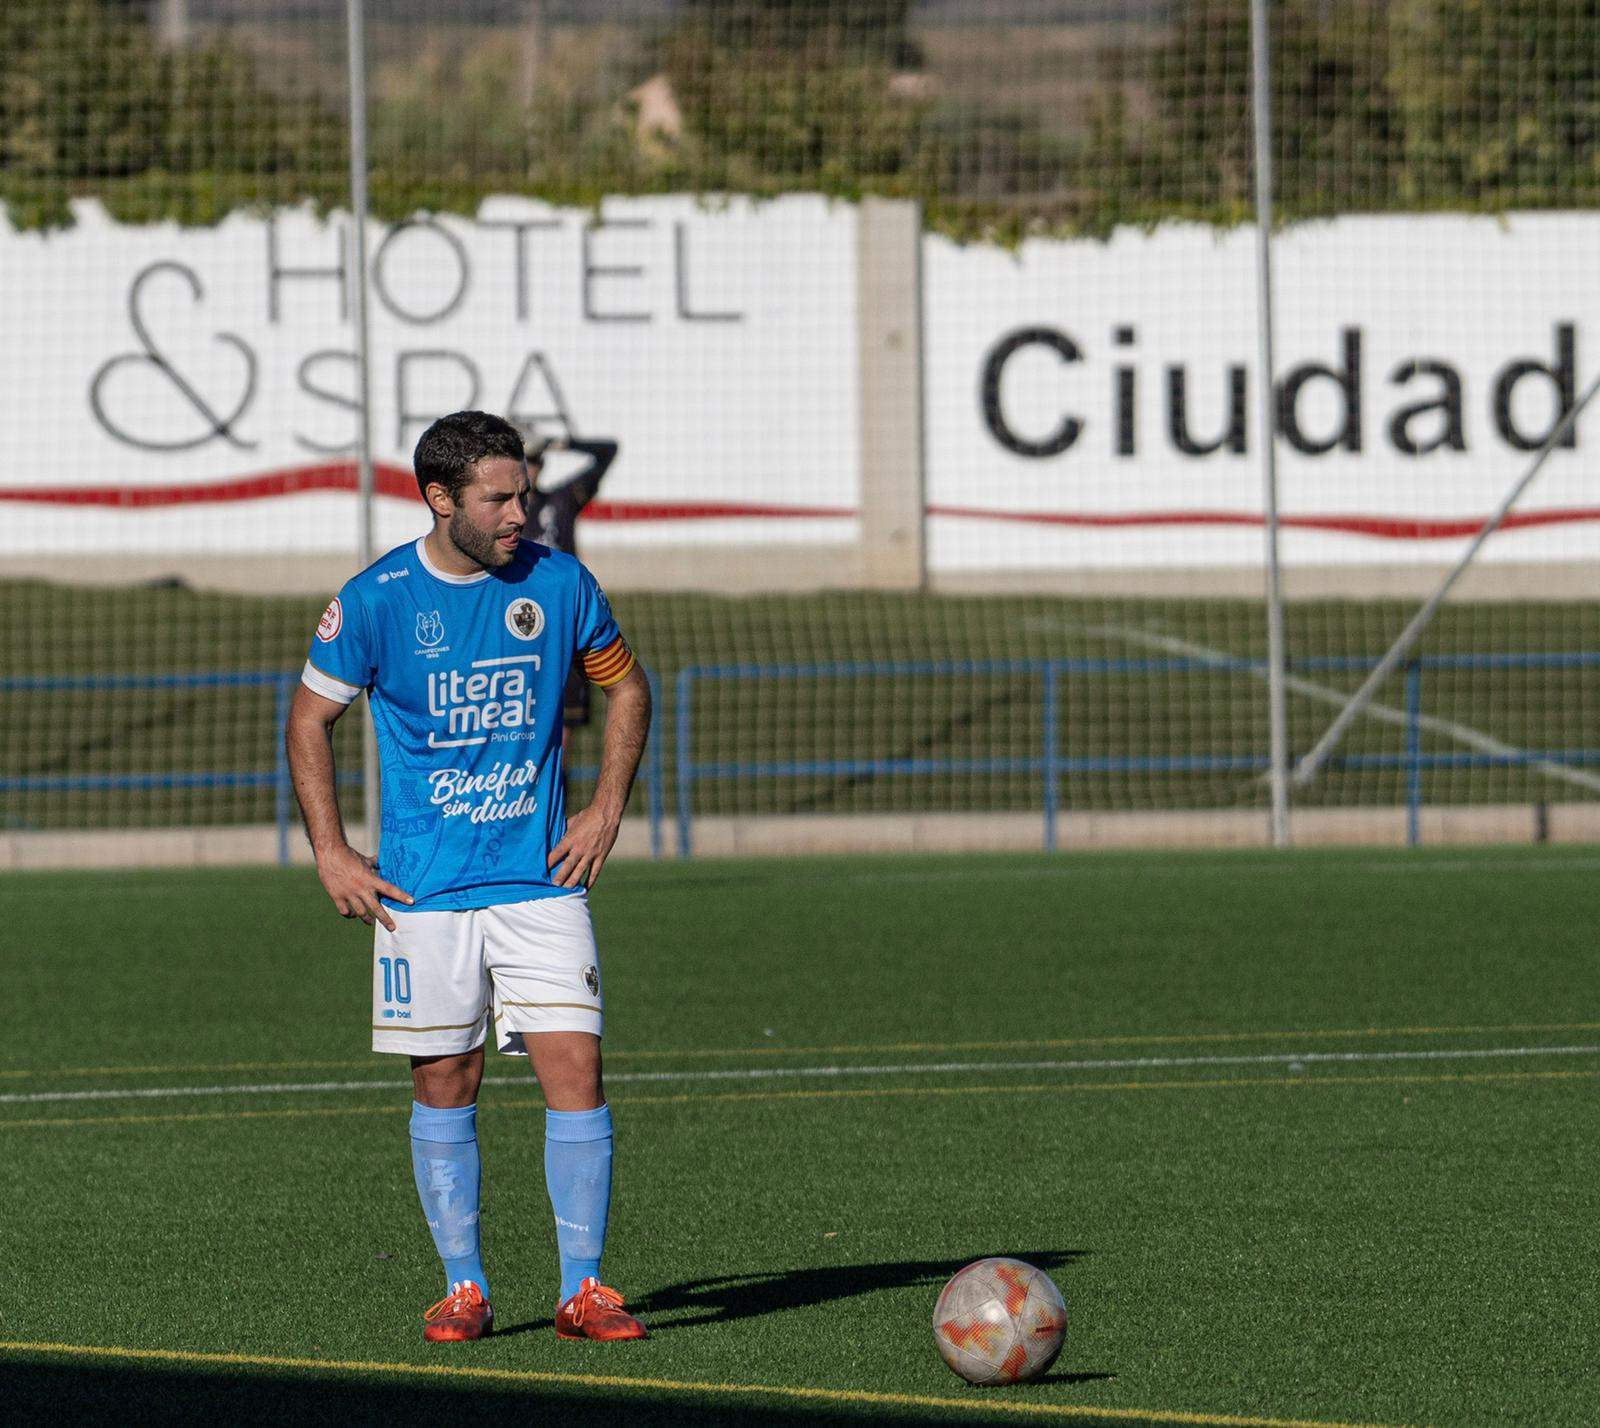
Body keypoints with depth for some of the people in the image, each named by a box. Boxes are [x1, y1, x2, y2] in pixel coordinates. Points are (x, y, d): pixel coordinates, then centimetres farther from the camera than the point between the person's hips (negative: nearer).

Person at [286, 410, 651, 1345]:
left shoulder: (558, 583, 0)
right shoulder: (377, 601, -5)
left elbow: (626, 685, 15)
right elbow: (311, 719, 6)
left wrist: (607, 809, 6)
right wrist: (332, 853, -1)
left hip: (542, 876, 1)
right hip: (425, 890, -1)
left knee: (576, 1067, -8)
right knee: (445, 1085, 3)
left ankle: (583, 1288, -2)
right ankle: (465, 1289, 13)